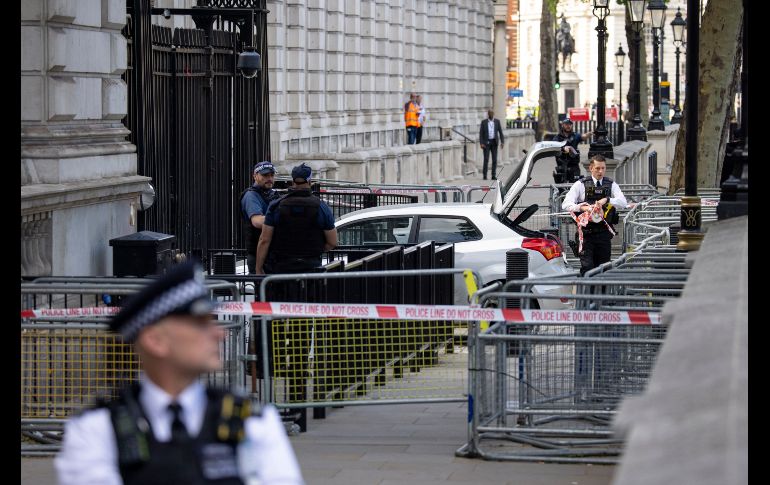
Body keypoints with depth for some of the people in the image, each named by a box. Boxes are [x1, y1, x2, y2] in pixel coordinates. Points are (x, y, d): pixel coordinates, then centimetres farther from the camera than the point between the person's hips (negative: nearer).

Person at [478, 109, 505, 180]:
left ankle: (493, 175, 3)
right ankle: (485, 175, 0)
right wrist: (481, 143, -11)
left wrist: (502, 142, -5)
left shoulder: (497, 121, 5)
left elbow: (500, 132, 5)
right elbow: (481, 133, -2)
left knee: (494, 159, -1)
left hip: (494, 142, 2)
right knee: (486, 159, -6)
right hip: (486, 142, -2)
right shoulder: (484, 122, 0)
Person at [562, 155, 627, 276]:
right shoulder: (580, 185, 4)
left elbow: (623, 203, -5)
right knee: (587, 266, -11)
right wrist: (581, 208, -25)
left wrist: (607, 200, -24)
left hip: (604, 233, 2)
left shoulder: (611, 185, 10)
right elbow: (566, 204, -6)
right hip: (586, 232, -2)